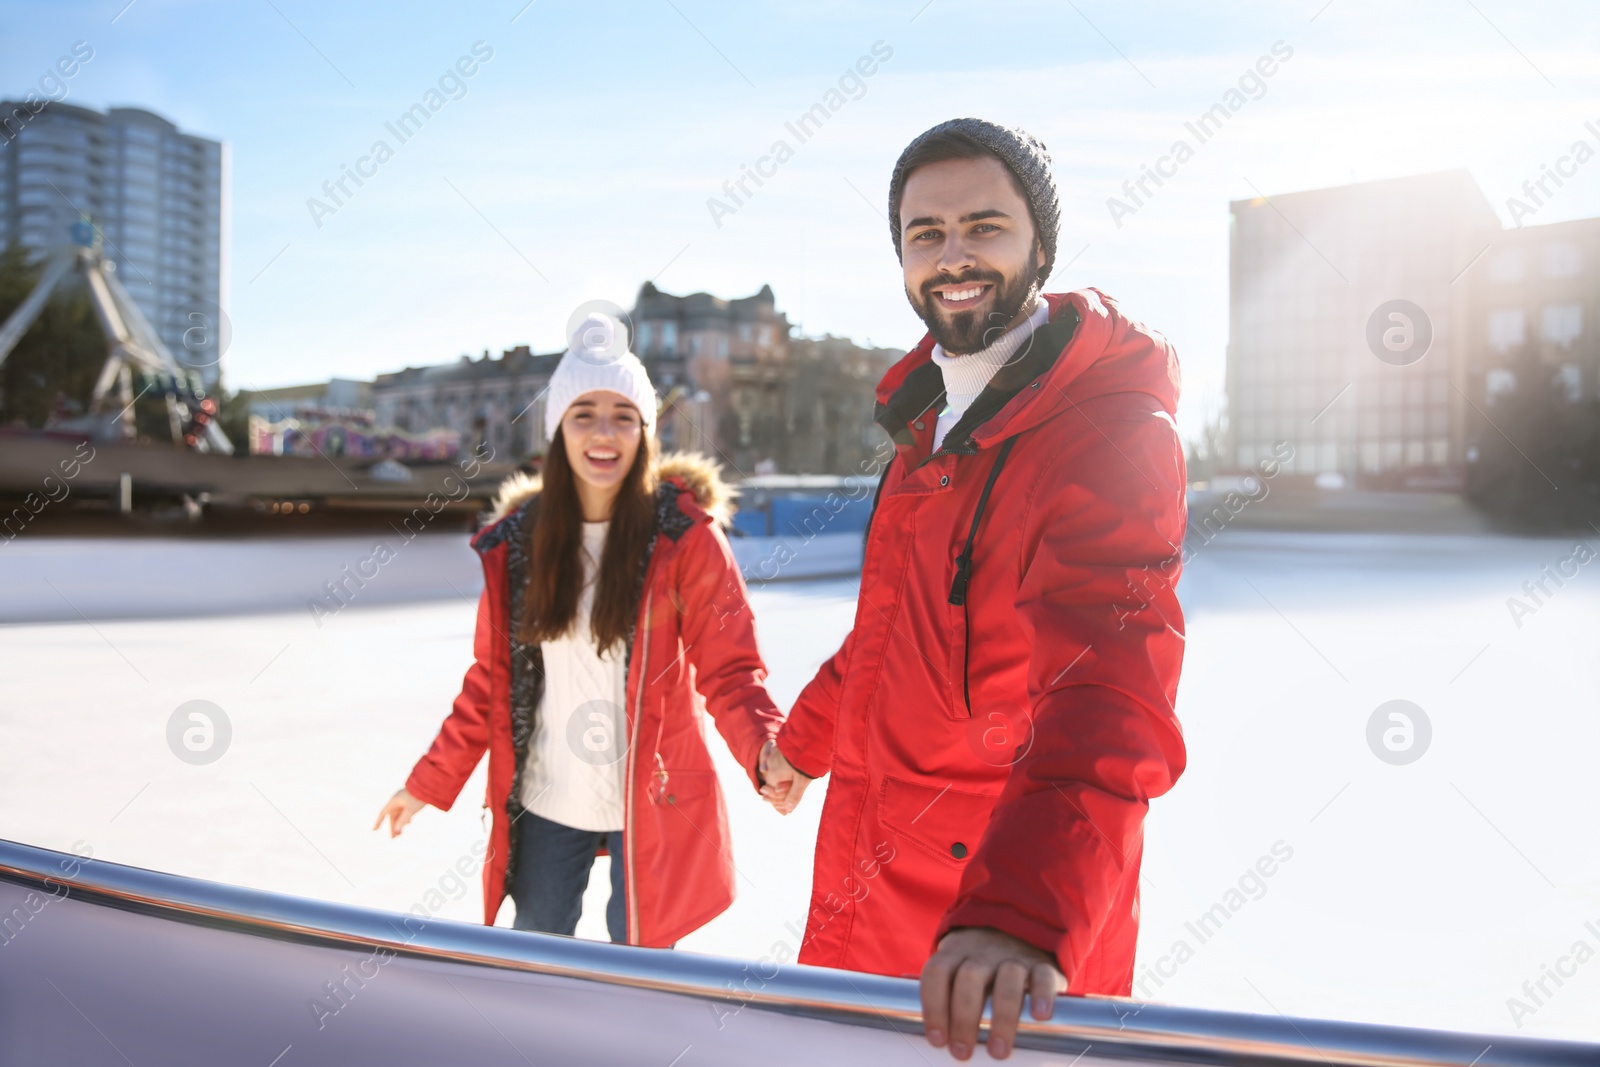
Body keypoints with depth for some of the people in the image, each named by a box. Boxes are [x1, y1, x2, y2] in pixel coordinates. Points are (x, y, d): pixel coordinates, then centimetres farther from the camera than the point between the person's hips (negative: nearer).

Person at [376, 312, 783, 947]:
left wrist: (766, 752, -30)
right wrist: (429, 783, 8)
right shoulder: (517, 541, 0)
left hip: (648, 806, -3)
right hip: (546, 805, 3)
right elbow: (492, 679, 8)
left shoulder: (684, 534, -10)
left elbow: (728, 669, -11)